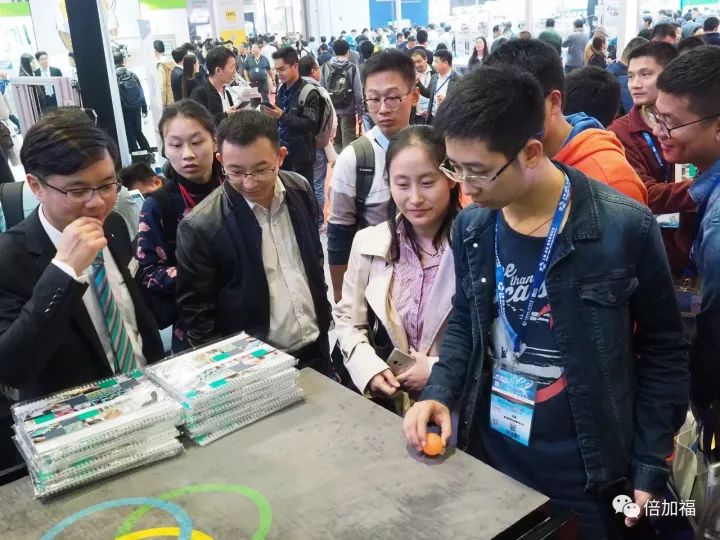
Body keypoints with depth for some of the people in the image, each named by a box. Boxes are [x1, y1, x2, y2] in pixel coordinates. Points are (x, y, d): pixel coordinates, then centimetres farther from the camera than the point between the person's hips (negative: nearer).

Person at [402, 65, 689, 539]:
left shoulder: (626, 228, -17)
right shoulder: (472, 227, -4)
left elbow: (664, 352, -6)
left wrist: (650, 468, -6)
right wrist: (440, 392, -7)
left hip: (582, 475, -4)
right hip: (487, 456, 4)